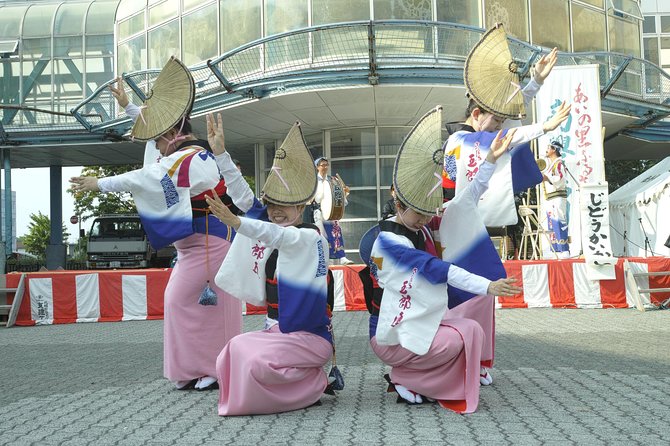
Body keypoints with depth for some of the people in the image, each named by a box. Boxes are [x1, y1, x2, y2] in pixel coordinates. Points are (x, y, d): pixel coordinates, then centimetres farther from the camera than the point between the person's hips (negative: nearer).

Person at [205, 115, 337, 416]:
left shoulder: (310, 237, -12)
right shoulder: (270, 233, 8)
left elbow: (278, 235, -34)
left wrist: (235, 222, -52)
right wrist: (220, 151, -3)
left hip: (309, 335, -7)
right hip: (275, 330, 7)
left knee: (256, 362, -28)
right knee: (229, 359, -12)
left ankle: (314, 384, 0)